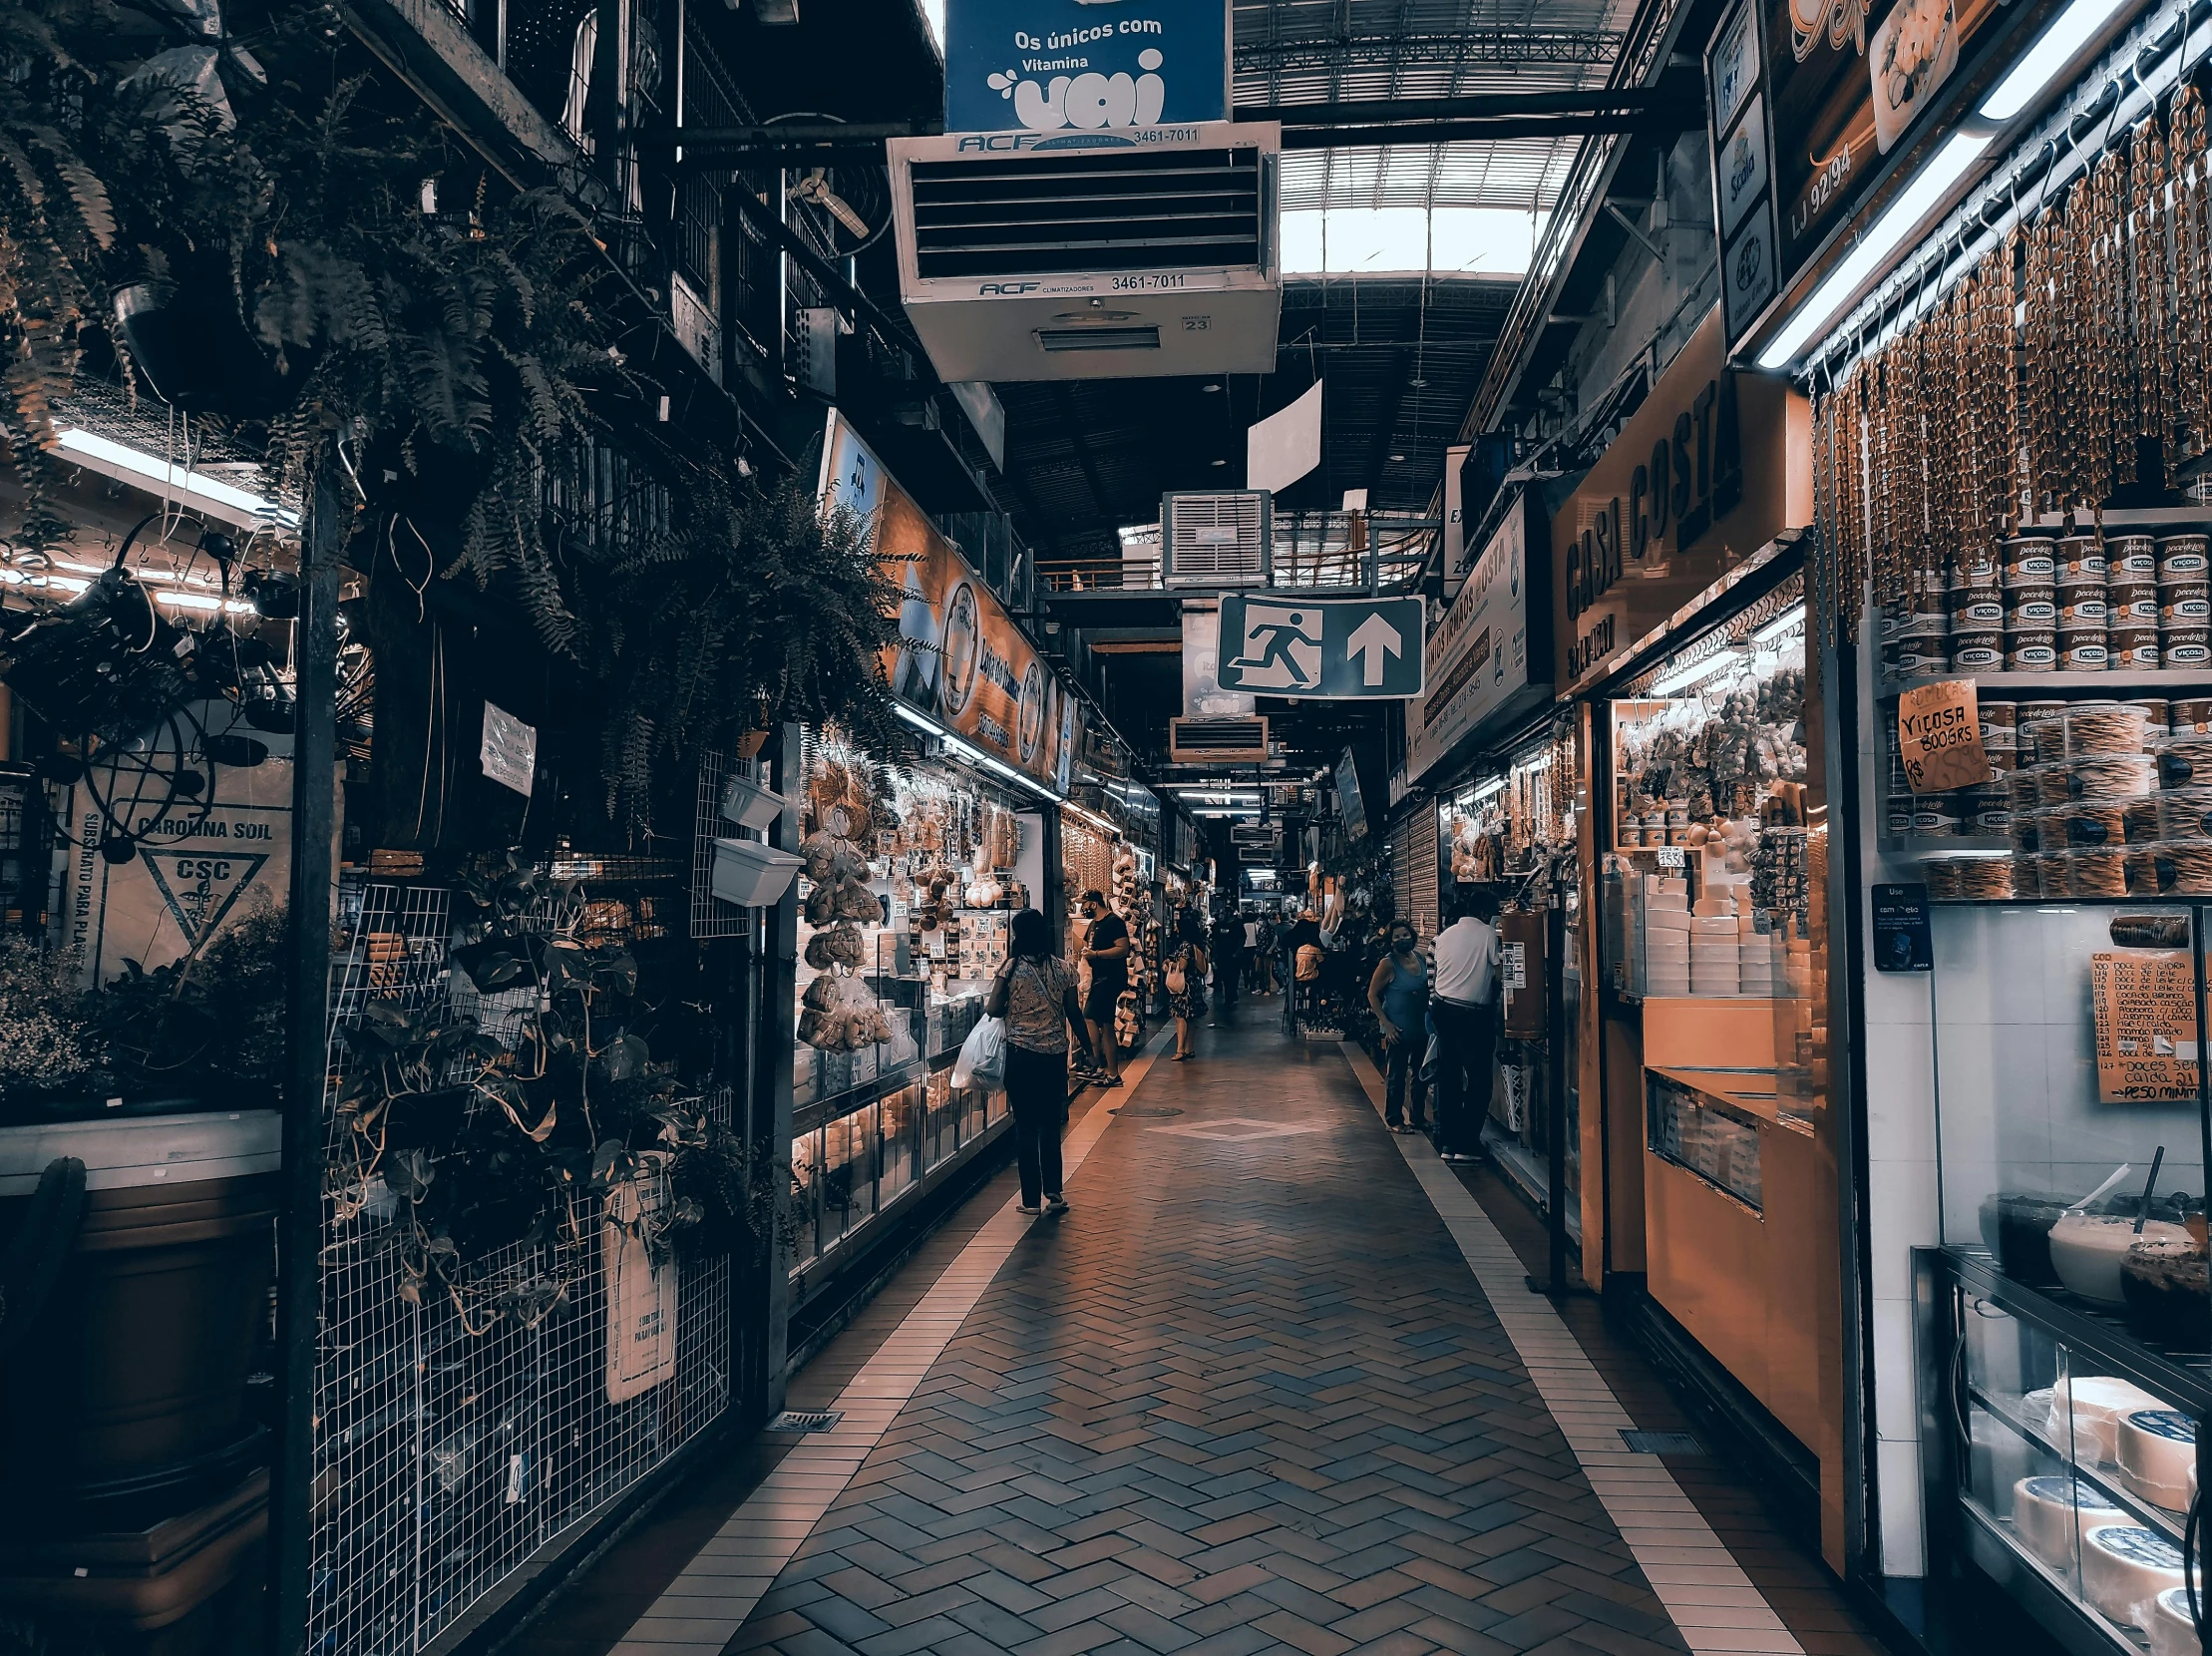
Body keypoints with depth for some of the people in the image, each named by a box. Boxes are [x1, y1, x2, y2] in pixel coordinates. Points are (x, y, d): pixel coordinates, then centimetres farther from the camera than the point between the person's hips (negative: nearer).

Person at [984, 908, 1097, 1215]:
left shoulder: (1011, 967, -9)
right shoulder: (1061, 968, 2)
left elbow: (993, 1008, -10)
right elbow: (1074, 1013, 4)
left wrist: (999, 1004, 13)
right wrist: (1087, 1049, 13)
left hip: (1022, 1054, -3)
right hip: (1056, 1054, 3)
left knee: (1026, 1126, 6)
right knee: (1051, 1125, 14)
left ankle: (1032, 1199, 10)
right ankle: (1053, 1193, 9)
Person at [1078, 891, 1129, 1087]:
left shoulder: (1113, 922, -12)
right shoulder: (1094, 923, 17)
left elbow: (1123, 949, -22)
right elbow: (1086, 944, 32)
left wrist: (1096, 954, -24)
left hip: (1111, 977, -10)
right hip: (1101, 978, 10)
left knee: (1089, 1017, -18)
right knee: (1106, 1026, 10)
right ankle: (1113, 1074, 15)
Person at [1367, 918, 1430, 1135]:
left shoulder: (1421, 960, 3)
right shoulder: (1388, 963, -13)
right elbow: (1372, 995, -10)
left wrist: (1429, 1018, 7)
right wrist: (1386, 1023, -15)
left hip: (1421, 1028, 6)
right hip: (1398, 1031, -6)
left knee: (1420, 1075, 15)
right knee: (1397, 1076, 2)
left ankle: (1417, 1118, 28)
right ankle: (1394, 1120, 14)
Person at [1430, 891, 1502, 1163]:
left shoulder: (1445, 934, 11)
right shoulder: (1488, 933, -5)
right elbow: (1498, 972, -7)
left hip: (1444, 1008, 6)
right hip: (1474, 1014, -6)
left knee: (1448, 1079, 10)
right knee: (1478, 1080, 1)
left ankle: (1447, 1144, 12)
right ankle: (1464, 1145, -2)